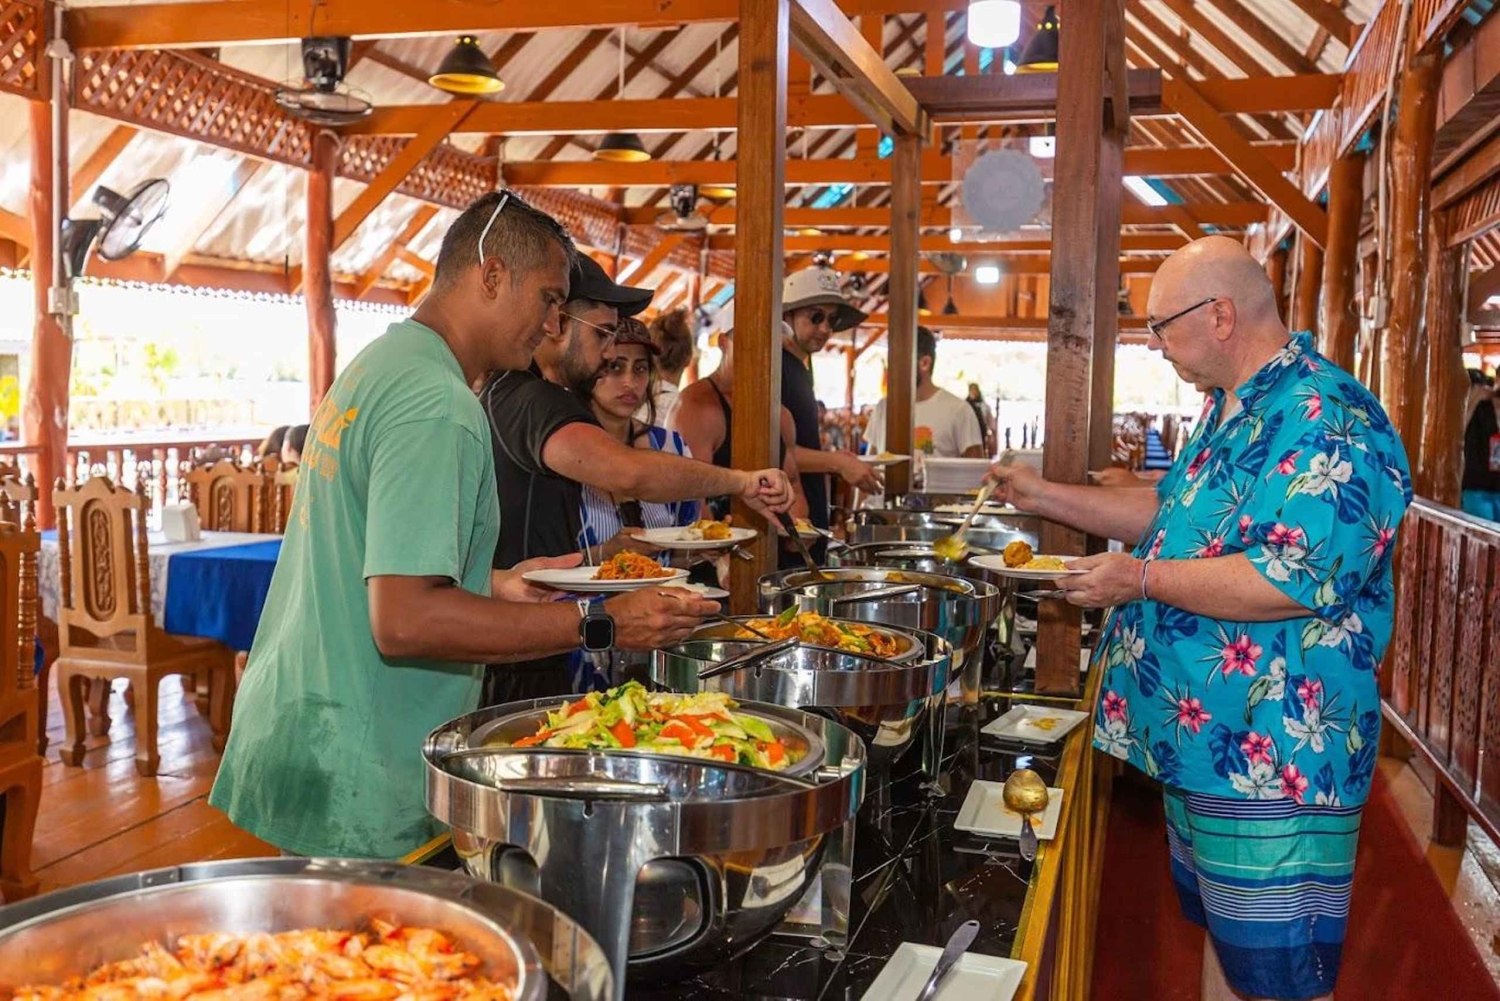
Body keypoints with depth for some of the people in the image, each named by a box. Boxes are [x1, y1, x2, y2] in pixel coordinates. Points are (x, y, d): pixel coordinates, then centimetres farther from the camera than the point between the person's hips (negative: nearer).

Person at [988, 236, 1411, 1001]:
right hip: (1202, 738, 10)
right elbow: (1176, 513, 23)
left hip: (1272, 758, -10)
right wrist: (1047, 497, 15)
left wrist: (1142, 578, -22)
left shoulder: (1325, 420, -21)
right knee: (1221, 937, 23)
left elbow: (1297, 579, -30)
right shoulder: (1233, 411, 12)